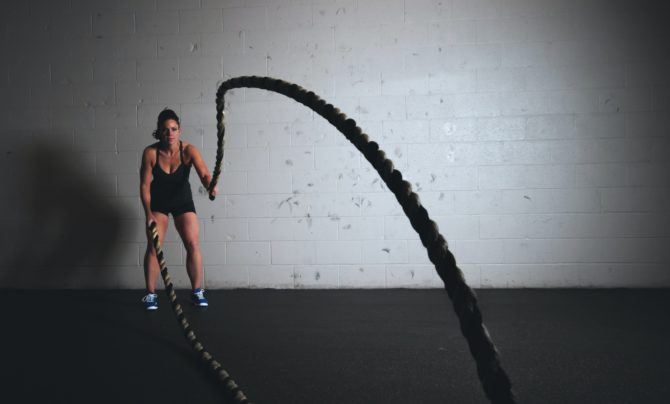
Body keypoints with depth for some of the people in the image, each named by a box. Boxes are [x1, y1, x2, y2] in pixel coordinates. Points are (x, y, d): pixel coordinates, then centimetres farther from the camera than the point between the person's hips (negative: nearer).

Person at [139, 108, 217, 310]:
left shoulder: (189, 150, -25)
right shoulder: (150, 153, -23)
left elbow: (204, 173, -39)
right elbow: (145, 185, -17)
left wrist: (210, 185, -62)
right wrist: (149, 214, -21)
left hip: (183, 200, 0)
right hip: (158, 202, 0)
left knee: (193, 244, -7)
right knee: (153, 246, -6)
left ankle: (197, 291, 6)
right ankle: (151, 294, 6)